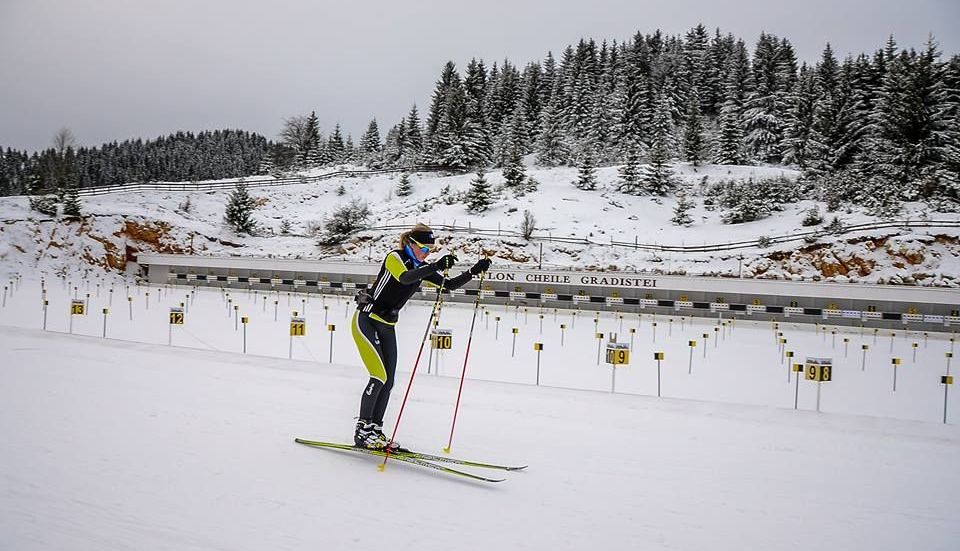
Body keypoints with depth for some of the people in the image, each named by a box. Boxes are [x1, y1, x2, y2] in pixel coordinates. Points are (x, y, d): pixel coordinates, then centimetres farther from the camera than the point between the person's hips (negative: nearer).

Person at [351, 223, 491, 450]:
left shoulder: (422, 268, 7)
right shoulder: (394, 257, -14)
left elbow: (450, 285, 5)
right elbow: (405, 278, -36)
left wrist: (474, 271, -7)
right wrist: (436, 266, -45)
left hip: (387, 327, 8)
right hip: (366, 321, -8)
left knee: (388, 382, 4)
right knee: (379, 376, -16)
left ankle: (375, 430, 14)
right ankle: (362, 430, -6)